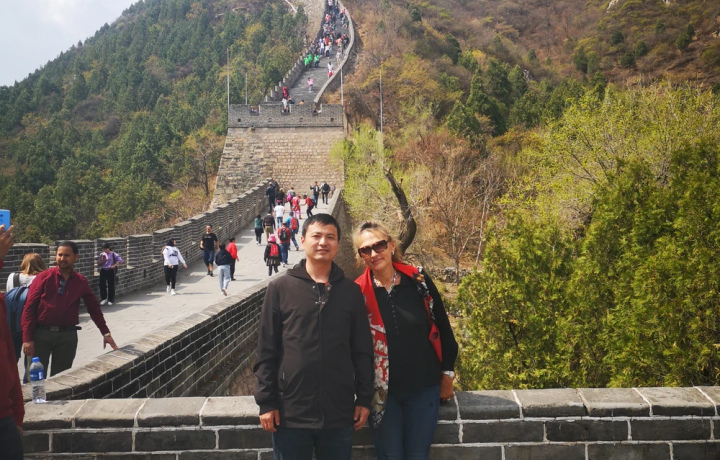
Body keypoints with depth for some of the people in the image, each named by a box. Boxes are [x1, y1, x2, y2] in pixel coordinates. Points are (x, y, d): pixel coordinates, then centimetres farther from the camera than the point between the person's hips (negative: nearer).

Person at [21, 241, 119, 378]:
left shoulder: (81, 282, 5)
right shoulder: (43, 277, -2)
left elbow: (94, 308, 13)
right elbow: (29, 308, -4)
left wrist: (105, 333, 13)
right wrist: (27, 338, -10)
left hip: (67, 335, 2)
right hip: (41, 333, -1)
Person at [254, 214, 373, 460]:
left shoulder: (351, 291, 4)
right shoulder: (280, 288, -1)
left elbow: (362, 350, 7)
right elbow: (266, 351, -1)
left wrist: (364, 398, 4)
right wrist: (266, 402, -5)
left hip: (339, 412, 2)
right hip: (291, 412, -1)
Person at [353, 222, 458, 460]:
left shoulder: (418, 281, -5)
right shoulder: (358, 292, -8)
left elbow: (443, 328, 3)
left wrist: (447, 375, 6)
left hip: (423, 388, 1)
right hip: (383, 392, -1)